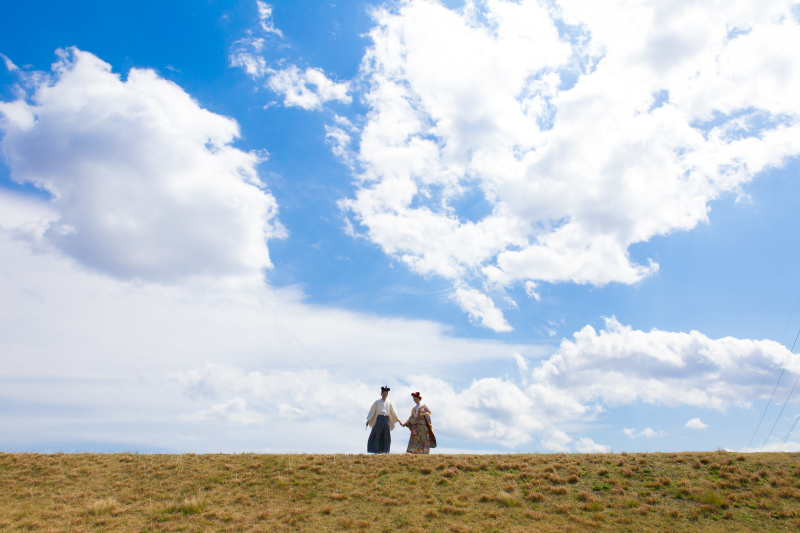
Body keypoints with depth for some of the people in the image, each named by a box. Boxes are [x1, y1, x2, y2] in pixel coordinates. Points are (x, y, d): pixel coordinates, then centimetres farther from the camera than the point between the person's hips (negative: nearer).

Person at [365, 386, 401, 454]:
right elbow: (372, 411, 3)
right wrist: (368, 420, -6)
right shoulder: (377, 402, 6)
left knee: (386, 436, -1)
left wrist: (399, 421, 17)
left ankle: (385, 451, 2)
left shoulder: (389, 403, 13)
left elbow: (393, 413, 18)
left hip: (386, 420, 3)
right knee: (376, 435, -8)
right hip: (379, 419, -3)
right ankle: (376, 451, -7)